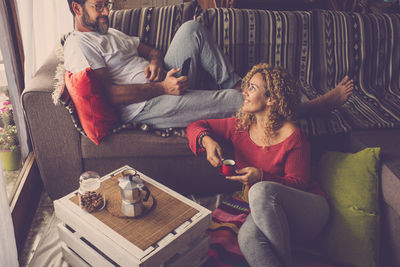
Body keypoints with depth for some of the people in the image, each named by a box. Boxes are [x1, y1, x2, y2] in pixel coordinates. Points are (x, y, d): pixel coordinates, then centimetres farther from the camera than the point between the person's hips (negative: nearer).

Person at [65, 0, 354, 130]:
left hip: (166, 84, 9)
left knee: (192, 28, -7)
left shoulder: (110, 33, 24)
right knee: (235, 100, -16)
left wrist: (156, 59, -3)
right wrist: (162, 88, -22)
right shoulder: (79, 44, -6)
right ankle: (318, 104, -3)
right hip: (146, 107, -9)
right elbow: (106, 92, -19)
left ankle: (235, 84, -4)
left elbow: (147, 48, 24)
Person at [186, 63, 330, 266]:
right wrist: (207, 141, -11)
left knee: (261, 191, -36)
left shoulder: (292, 136, -12)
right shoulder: (240, 126, 4)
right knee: (247, 236, -35)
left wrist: (261, 177, -25)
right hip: (268, 214, 3)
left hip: (308, 209, -2)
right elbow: (196, 126, 13)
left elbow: (297, 183, -8)